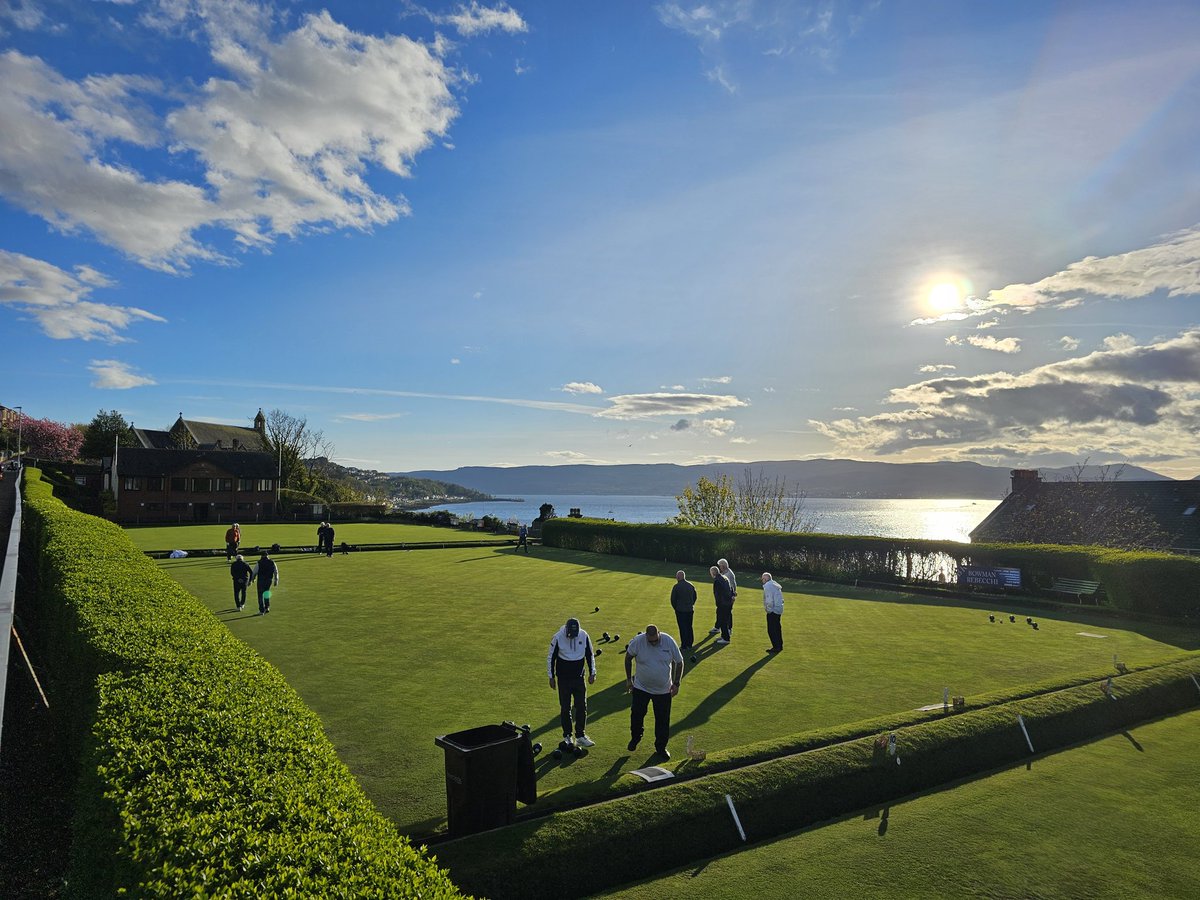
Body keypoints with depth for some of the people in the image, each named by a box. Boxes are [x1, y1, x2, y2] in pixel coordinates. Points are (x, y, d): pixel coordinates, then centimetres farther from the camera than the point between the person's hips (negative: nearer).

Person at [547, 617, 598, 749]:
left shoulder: (584, 636, -10)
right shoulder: (558, 637, -17)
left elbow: (590, 655, 4)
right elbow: (550, 657, -5)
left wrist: (592, 673, 4)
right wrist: (551, 677, -3)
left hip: (579, 678, 2)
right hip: (563, 679, -2)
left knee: (582, 707, 2)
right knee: (565, 708, 6)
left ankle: (580, 736, 13)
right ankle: (567, 736, 19)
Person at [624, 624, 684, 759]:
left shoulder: (669, 641, -17)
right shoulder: (637, 641, -18)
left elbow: (679, 662, -3)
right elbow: (628, 658, 0)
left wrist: (676, 683, -4)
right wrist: (629, 679, 3)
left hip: (663, 689, 0)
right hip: (641, 687, 0)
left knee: (663, 719, 7)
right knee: (636, 715, 6)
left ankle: (661, 747, 26)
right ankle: (635, 738, 35)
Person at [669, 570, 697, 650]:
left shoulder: (676, 587, -13)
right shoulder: (691, 585, 4)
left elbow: (673, 599, -7)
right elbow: (695, 597, 12)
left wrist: (675, 608, 8)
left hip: (680, 610, -5)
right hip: (690, 610, 5)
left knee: (683, 628, 0)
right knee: (689, 627, 14)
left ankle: (684, 645, 2)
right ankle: (690, 644, 20)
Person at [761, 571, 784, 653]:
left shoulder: (767, 586, -15)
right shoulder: (775, 584, 14)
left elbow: (769, 600, -22)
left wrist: (769, 610, -13)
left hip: (772, 611, -10)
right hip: (779, 610, 10)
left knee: (771, 630, -4)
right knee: (777, 628, 19)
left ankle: (776, 647, -2)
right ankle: (779, 646, 28)